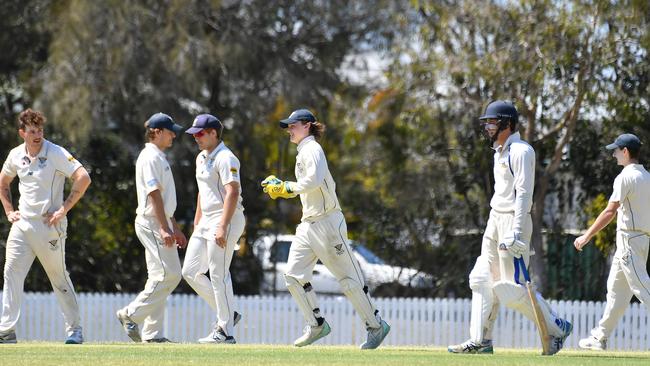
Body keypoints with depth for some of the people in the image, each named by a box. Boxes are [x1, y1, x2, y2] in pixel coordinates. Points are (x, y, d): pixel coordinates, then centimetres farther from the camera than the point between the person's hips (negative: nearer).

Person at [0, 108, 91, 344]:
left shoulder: (56, 154, -11)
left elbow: (83, 178, -21)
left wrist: (64, 209, -20)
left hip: (49, 226, -5)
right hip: (22, 225, 5)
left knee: (60, 279, 4)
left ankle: (75, 330, 16)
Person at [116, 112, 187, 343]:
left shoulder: (159, 157, 20)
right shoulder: (150, 157, -11)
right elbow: (154, 194, -20)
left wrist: (175, 228, 25)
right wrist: (165, 229, -25)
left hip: (161, 224, 10)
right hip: (151, 223, -10)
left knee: (164, 276, 7)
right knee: (167, 274, -15)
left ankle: (152, 333, 7)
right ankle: (131, 314, -9)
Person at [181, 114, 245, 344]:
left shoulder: (225, 158, -14)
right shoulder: (202, 158, 17)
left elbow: (232, 193, -22)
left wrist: (222, 227, -28)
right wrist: (196, 223, 23)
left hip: (227, 219, -10)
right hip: (206, 222, 10)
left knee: (219, 275, -9)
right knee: (190, 272, 7)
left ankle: (225, 332, -4)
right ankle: (227, 314, 15)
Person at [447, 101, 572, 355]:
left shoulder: (520, 151, -14)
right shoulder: (500, 152, 16)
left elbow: (523, 194, -20)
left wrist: (515, 232, -27)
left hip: (513, 221, -10)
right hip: (495, 220, 10)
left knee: (513, 288, -9)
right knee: (483, 279, 6)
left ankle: (557, 328, 4)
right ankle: (480, 341, 8)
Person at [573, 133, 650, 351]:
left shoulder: (626, 177, -12)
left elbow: (610, 212, -17)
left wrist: (587, 236, -14)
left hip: (630, 239, -9)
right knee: (616, 288, 13)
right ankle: (601, 337, 19)